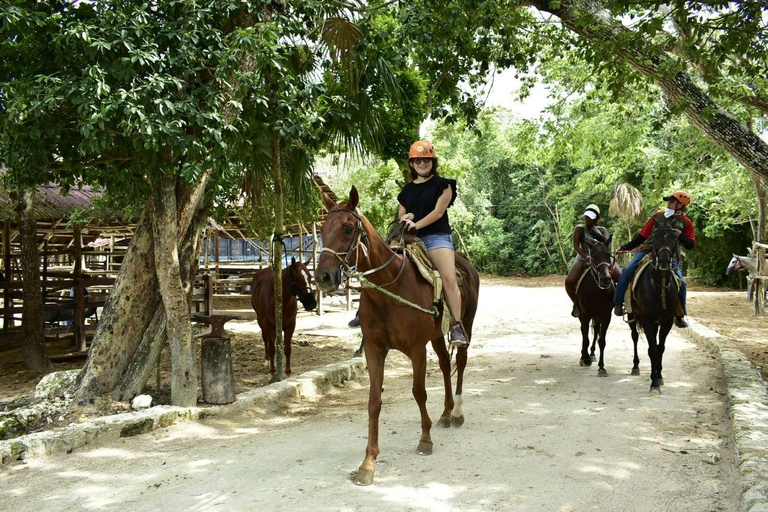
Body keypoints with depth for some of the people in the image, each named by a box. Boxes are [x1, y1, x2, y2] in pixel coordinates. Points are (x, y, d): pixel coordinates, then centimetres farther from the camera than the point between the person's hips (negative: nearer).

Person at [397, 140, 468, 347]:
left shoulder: (442, 185, 7)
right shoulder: (407, 190, 21)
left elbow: (438, 211, -6)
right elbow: (400, 217, 21)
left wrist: (416, 224, -20)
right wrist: (404, 219, -4)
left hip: (437, 237, -5)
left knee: (449, 278, -27)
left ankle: (457, 327, -30)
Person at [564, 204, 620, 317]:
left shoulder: (602, 230, 14)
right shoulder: (579, 229, 8)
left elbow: (608, 243, -4)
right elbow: (576, 246, -5)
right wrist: (586, 257, -21)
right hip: (583, 257, -2)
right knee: (569, 281, -25)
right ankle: (576, 304, -1)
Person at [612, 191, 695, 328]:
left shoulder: (686, 222, 8)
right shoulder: (658, 216, 13)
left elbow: (690, 245, 4)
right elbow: (642, 235, 16)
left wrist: (680, 235, -15)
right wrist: (625, 247, 11)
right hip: (647, 250, 1)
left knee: (680, 282, -16)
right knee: (628, 271, -20)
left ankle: (680, 315, 1)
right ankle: (618, 304, -11)